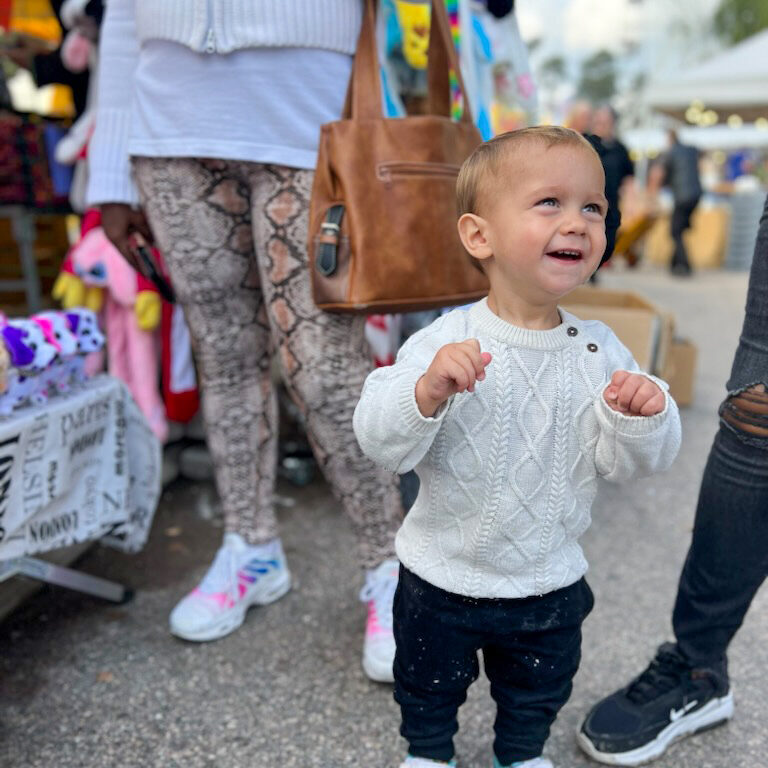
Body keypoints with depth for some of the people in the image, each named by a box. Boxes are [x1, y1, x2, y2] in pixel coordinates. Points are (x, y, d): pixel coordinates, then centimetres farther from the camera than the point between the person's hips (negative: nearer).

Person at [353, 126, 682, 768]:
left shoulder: (599, 350, -10)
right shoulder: (444, 343, -21)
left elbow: (629, 462, -7)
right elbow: (383, 444, -24)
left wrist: (643, 417, -28)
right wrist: (426, 393, -42)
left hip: (550, 583, 3)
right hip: (443, 578, -2)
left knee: (539, 691, 28)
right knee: (430, 687, 23)